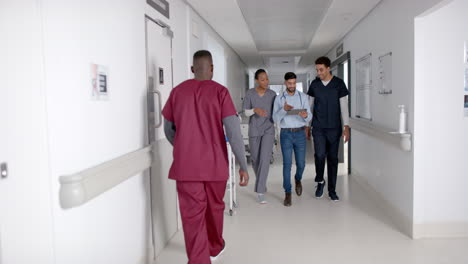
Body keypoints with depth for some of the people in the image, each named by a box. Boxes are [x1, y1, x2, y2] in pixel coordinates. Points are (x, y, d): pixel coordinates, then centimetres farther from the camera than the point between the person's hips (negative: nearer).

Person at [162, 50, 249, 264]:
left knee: (192, 214, 3)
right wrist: (243, 165, -8)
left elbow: (168, 130, 12)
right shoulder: (220, 91, -5)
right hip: (215, 164, 0)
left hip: (185, 165, 0)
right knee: (214, 207, 21)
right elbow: (233, 131, -12)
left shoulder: (177, 91, 3)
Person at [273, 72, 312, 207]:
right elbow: (275, 118, -6)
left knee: (301, 163, 5)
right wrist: (284, 109, -25)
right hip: (286, 134, -1)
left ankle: (298, 179, 40)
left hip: (300, 133, 1)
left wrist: (305, 115, -28)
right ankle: (287, 194, 1)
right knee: (287, 163, -7)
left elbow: (309, 117, -2)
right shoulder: (279, 98, 1)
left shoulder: (303, 97, 2)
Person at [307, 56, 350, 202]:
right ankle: (320, 181, 13)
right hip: (318, 128, 1)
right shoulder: (314, 84, 3)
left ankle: (332, 190, 16)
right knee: (320, 154, -14)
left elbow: (344, 106, -3)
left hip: (334, 128, -1)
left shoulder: (339, 84, -3)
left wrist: (346, 127, -8)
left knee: (333, 158, 4)